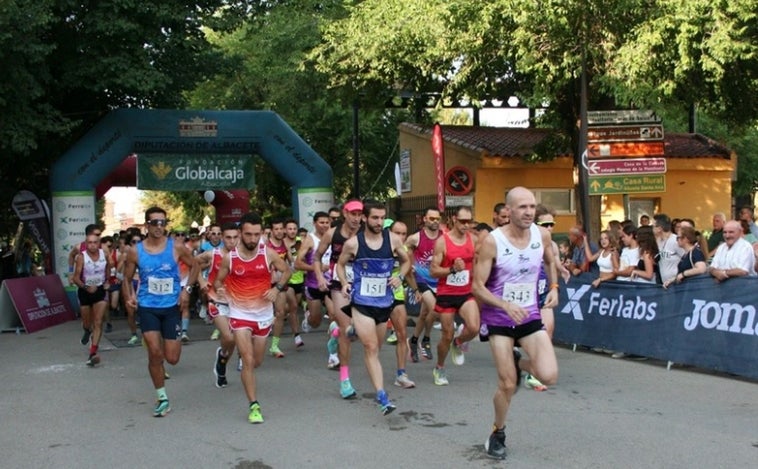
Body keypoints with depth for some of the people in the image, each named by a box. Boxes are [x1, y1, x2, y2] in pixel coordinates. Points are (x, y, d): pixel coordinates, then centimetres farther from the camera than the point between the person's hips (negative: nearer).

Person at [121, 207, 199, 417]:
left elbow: (194, 266, 9)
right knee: (155, 352, -12)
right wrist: (128, 297, -9)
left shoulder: (177, 248, -5)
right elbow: (127, 278, 9)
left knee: (172, 358, 1)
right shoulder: (135, 251, -3)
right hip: (147, 307, 0)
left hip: (171, 307, 0)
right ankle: (162, 398, 5)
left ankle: (176, 339, 39)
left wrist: (187, 289, -5)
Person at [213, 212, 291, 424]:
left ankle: (242, 354, 52)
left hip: (263, 313, 2)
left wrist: (277, 288, -9)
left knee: (257, 361, 15)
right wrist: (220, 290, -18)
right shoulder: (229, 258, -9)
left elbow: (287, 270, 7)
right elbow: (218, 281, 5)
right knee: (248, 361, -13)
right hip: (240, 313, -2)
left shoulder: (269, 254, -8)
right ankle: (254, 406, -5)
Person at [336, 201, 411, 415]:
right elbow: (340, 264, 11)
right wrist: (345, 282, -6)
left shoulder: (393, 240, -2)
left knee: (375, 347, 17)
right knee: (371, 348, -12)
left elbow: (406, 261, 14)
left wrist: (400, 277, -5)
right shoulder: (353, 243, -7)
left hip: (384, 302, 4)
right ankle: (382, 397, -14)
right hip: (361, 302, -3)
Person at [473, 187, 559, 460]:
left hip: (530, 316, 3)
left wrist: (554, 287, 0)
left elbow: (550, 262, 17)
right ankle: (497, 433, 28)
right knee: (508, 385, -1)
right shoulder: (492, 241, -19)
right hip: (499, 319, -3)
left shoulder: (542, 235, -6)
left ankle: (518, 363, 22)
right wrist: (506, 305, -29)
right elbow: (478, 287, -15)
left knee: (549, 376, -13)